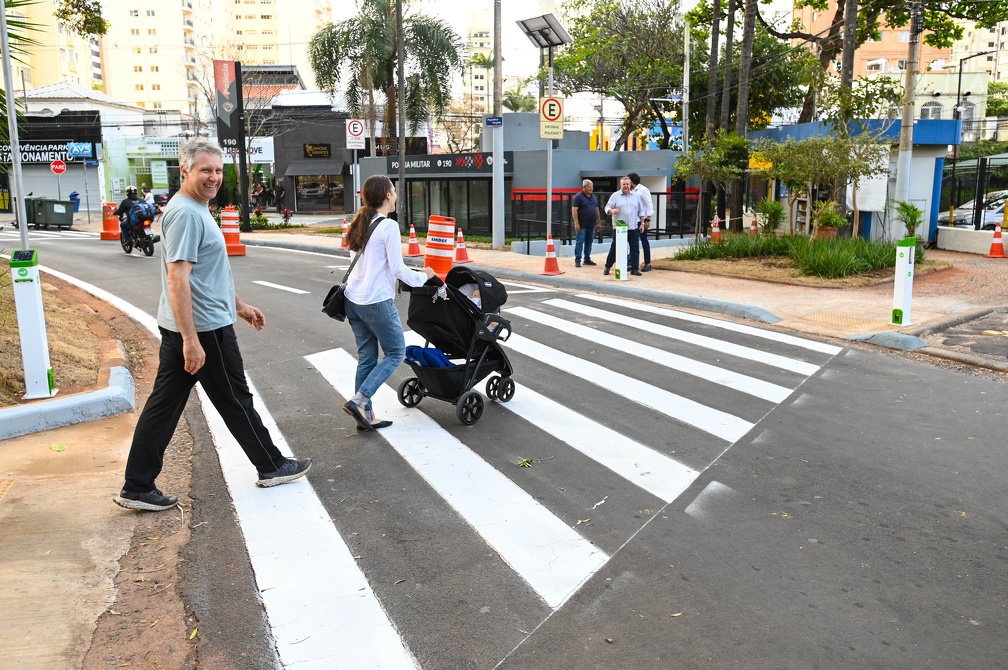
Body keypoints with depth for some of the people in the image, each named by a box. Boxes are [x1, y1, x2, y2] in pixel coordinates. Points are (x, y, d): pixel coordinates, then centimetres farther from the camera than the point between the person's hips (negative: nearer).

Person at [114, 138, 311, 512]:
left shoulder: (196, 209, 15)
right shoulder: (186, 213, -18)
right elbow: (177, 278, -25)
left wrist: (239, 305, 28)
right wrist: (191, 340, -28)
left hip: (179, 328, 10)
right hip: (204, 328, -10)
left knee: (164, 405, 11)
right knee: (235, 401, 5)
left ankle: (137, 488, 17)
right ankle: (271, 466, 22)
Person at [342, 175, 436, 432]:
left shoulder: (362, 223, 13)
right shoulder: (389, 226, -12)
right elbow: (397, 269, -13)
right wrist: (423, 276, 3)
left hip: (353, 298, 8)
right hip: (376, 302, -8)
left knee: (366, 357, 12)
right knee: (396, 353, 6)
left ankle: (365, 415, 15)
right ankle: (359, 400, -4)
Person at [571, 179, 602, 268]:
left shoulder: (594, 197, 14)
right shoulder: (578, 197, -7)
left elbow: (597, 210, 19)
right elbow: (574, 210, -12)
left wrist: (599, 222, 16)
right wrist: (576, 223, -17)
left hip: (592, 225, 6)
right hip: (582, 225, -6)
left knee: (589, 242, 11)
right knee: (579, 242, -4)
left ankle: (587, 259, 19)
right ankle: (577, 260, 0)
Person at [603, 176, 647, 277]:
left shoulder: (636, 196, 11)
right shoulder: (615, 196, 2)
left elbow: (641, 211, 14)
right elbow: (607, 207, -3)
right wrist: (611, 210, -26)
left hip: (633, 227, 3)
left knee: (635, 248, 2)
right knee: (614, 248, 0)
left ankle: (634, 268, 10)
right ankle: (607, 267, 11)